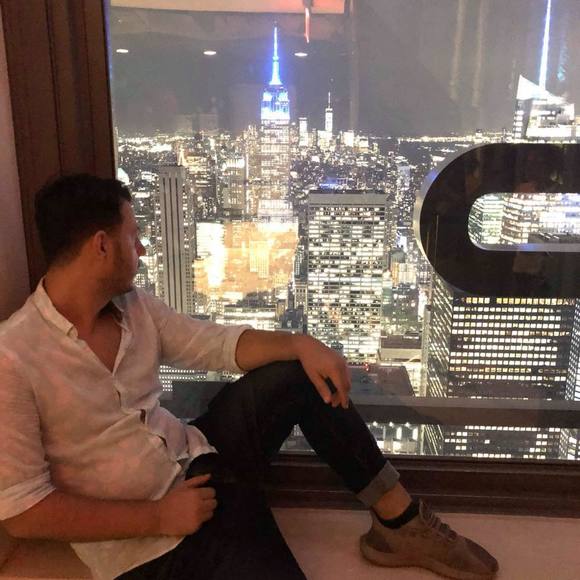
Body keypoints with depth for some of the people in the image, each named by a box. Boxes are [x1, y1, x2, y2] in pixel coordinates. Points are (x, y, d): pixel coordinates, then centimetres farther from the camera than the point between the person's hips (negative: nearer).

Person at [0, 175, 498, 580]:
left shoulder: (134, 307, 0)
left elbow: (222, 343, 4)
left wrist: (301, 344, -14)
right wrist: (158, 516, -19)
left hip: (200, 462, 7)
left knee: (301, 374, -6)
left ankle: (402, 523, 2)